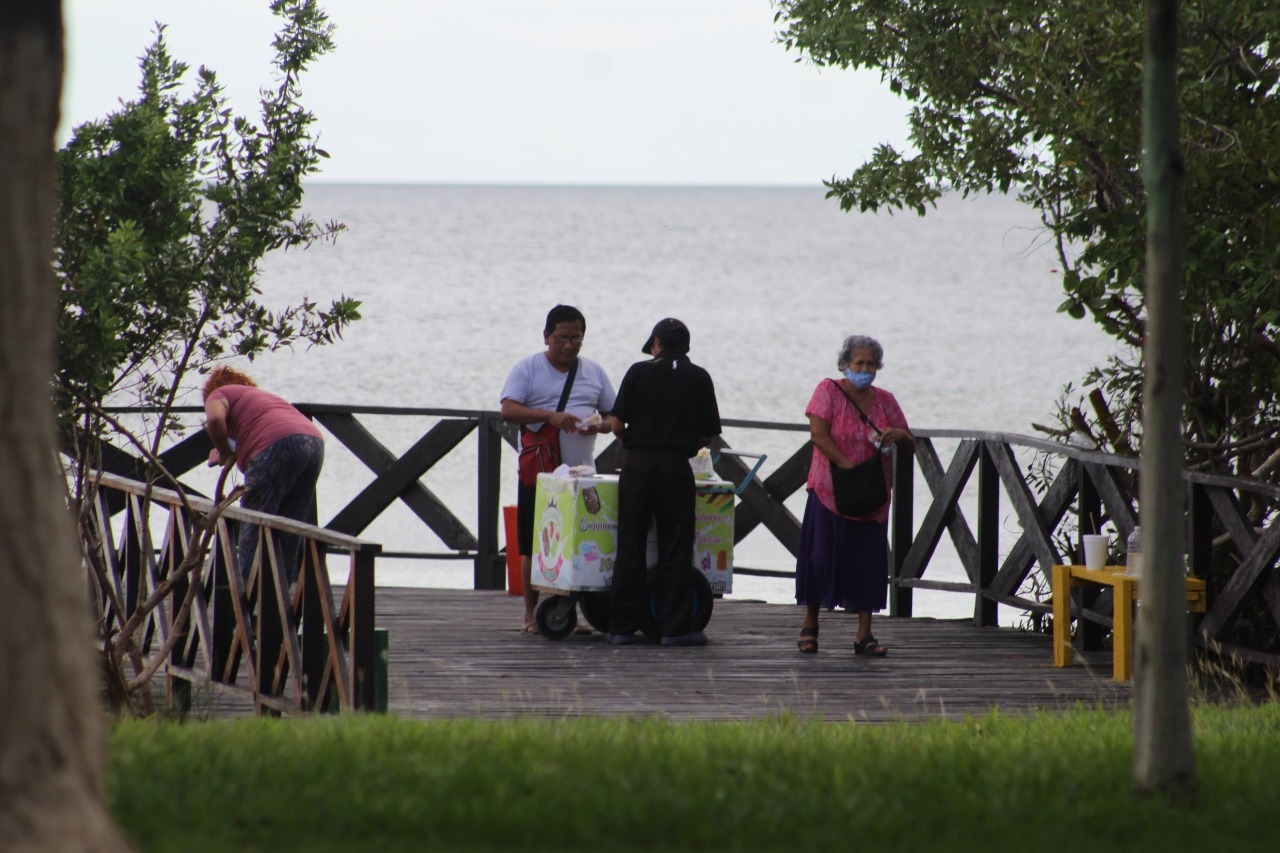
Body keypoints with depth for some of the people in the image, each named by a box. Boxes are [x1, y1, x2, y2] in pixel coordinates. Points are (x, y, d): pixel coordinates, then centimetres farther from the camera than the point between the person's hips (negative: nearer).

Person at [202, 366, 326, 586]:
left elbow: (215, 419, -5)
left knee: (254, 526, -5)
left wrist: (225, 453, 9)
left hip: (278, 445, -7)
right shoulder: (261, 396, 39)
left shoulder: (219, 395, 16)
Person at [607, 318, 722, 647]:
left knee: (630, 547, 5)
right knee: (675, 549, 4)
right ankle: (674, 626, 2)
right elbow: (707, 435, 4)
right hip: (677, 468, 0)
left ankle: (622, 626, 6)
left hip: (638, 463, 0)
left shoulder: (640, 372, 1)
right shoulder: (699, 378, 4)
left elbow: (617, 422, -2)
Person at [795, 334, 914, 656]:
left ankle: (864, 634, 2)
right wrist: (848, 467, -23)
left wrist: (899, 435, -13)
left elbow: (910, 446, 12)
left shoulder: (885, 400, 10)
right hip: (829, 491, -3)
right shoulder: (829, 391, -2)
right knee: (821, 555, -3)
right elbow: (818, 434, -13)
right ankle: (810, 624, 13)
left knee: (869, 561, 0)